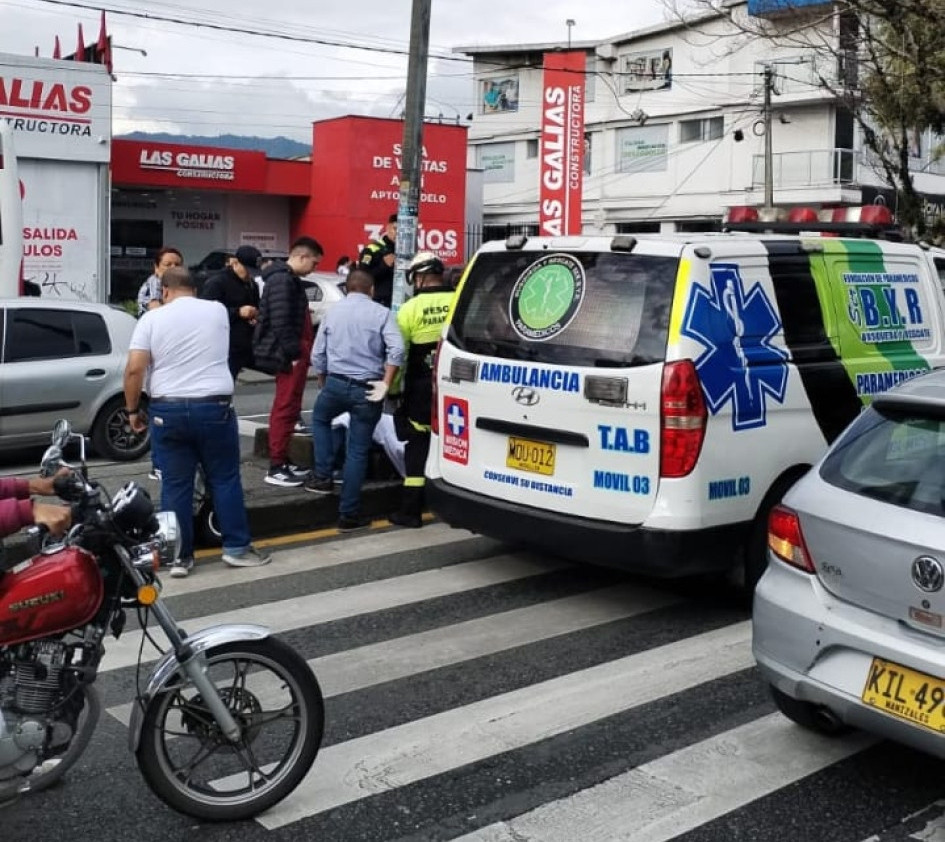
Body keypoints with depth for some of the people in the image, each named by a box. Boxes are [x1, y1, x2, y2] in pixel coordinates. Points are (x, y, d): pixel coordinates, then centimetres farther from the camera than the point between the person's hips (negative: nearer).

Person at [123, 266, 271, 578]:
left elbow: (134, 369, -7)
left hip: (168, 410, 0)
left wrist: (133, 410, 3)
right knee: (225, 479, 10)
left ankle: (179, 556, 11)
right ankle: (236, 547, 14)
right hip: (214, 407, 0)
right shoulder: (218, 311, 6)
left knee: (175, 485, 7)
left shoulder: (152, 318, 0)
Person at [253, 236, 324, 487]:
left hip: (294, 354, 11)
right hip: (288, 356, -11)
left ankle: (282, 461, 23)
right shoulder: (282, 280, -16)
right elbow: (281, 323, -23)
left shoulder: (289, 279, 17)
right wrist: (293, 353, -21)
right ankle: (276, 467, -3)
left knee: (287, 409, 15)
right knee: (285, 409, -7)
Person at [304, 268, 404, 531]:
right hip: (367, 389, -2)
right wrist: (385, 384, -10)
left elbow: (317, 355, 12)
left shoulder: (332, 312, 9)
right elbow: (396, 349, -15)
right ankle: (348, 514, 8)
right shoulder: (381, 313, 0)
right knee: (358, 450, 5)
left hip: (336, 383, 2)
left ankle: (322, 477, 22)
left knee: (320, 419, 33)